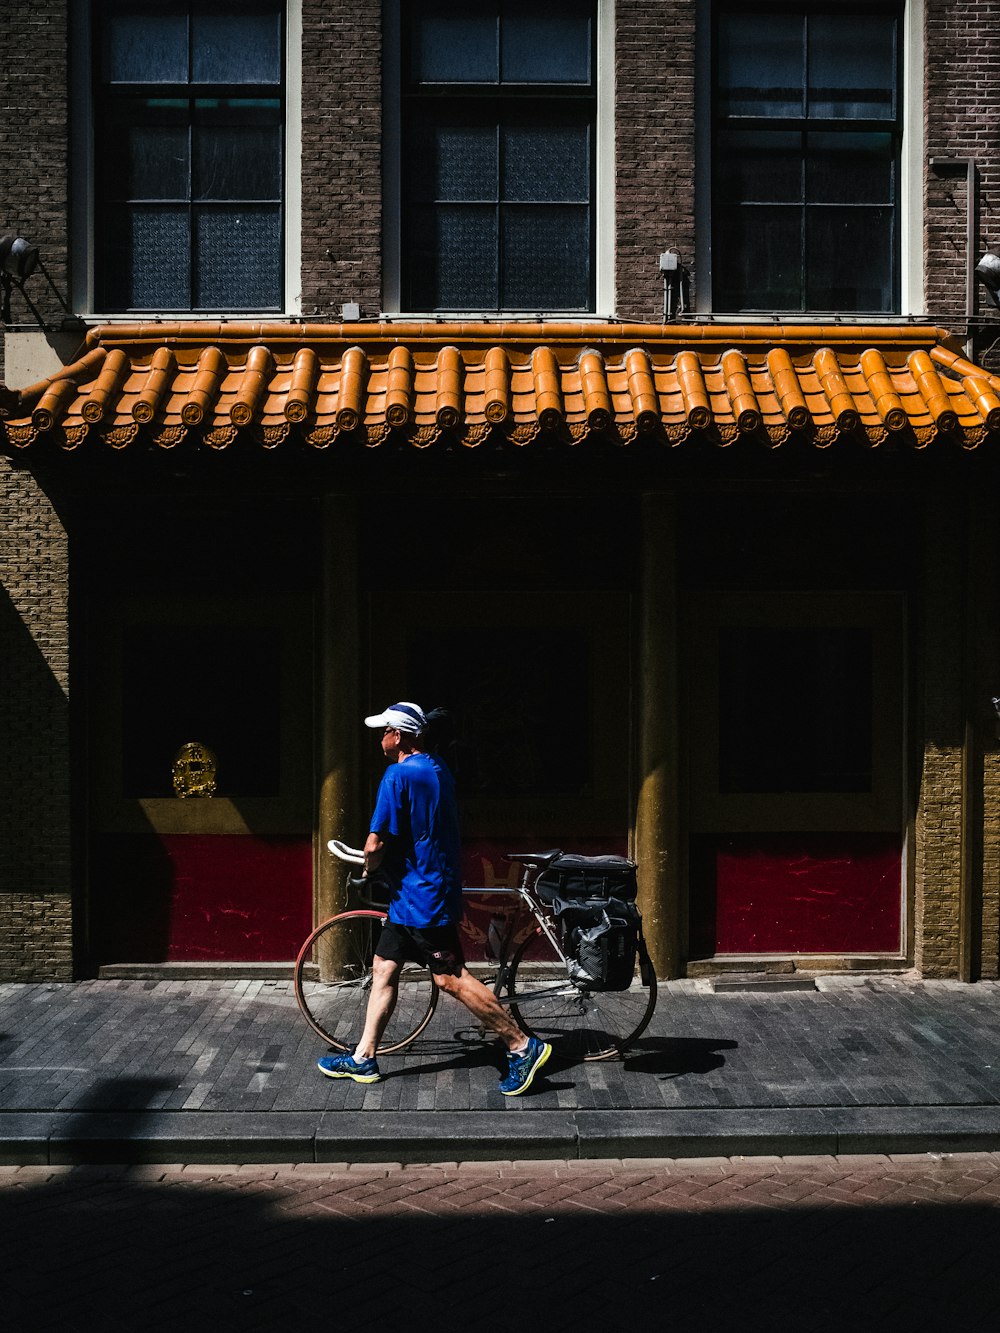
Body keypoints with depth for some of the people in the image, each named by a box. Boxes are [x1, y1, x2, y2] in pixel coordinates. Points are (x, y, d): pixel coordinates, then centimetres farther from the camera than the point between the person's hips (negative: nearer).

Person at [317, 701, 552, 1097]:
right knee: (384, 968, 14)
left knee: (450, 978, -7)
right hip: (412, 894, 10)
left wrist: (370, 868, -1)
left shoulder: (399, 774, -18)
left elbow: (376, 844, -22)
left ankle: (522, 1046, -2)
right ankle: (363, 1059, 21)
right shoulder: (436, 767, 11)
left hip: (421, 896, -10)